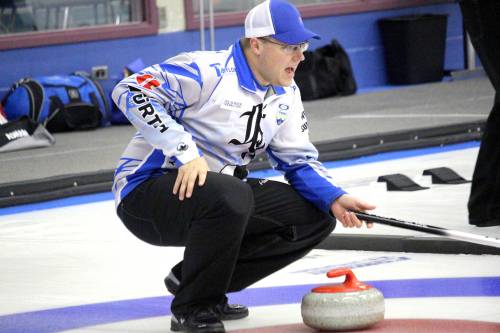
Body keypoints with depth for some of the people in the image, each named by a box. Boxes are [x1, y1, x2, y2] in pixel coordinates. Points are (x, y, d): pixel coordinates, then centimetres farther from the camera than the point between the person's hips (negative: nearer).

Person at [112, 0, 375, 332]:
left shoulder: (286, 95, 8)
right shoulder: (207, 71, -19)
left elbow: (300, 161, 11)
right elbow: (132, 91, -27)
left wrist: (333, 198, -9)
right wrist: (185, 151, -33)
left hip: (222, 196, 9)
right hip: (149, 192, -9)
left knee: (315, 216, 0)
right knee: (230, 195, -39)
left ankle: (190, 278, 6)